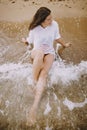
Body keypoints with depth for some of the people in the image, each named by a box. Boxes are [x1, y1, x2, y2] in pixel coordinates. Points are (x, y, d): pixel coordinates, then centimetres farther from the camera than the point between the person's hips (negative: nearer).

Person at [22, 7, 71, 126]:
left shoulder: (54, 24, -8)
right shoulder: (34, 28, -12)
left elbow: (57, 37, 13)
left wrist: (64, 45, 27)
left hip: (49, 52, 1)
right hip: (36, 52, 0)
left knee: (43, 74, -31)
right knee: (40, 52, -44)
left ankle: (35, 107, -45)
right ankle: (34, 80, -28)